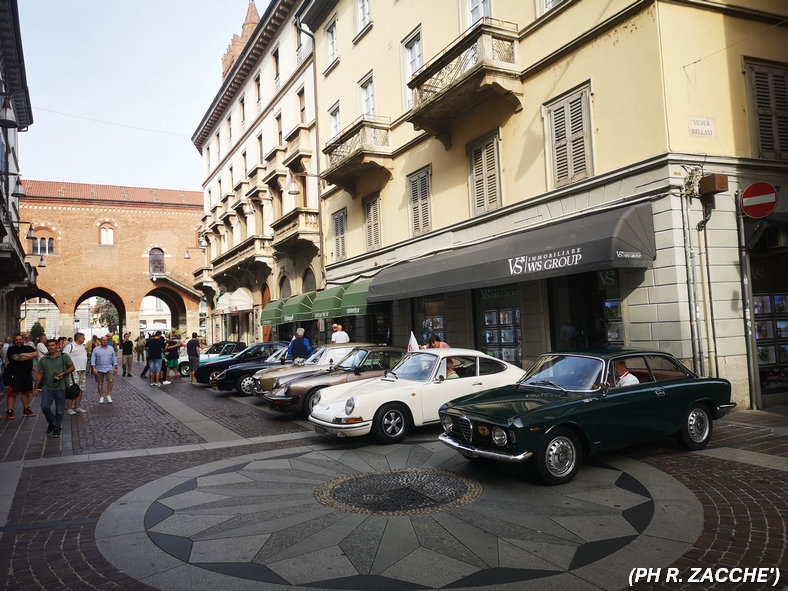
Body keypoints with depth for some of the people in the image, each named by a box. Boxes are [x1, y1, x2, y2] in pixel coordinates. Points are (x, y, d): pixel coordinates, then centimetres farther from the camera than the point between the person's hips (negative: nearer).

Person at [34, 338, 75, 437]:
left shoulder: (64, 357, -2)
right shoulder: (43, 360, 7)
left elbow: (72, 367, 0)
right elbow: (40, 374, 10)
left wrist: (63, 373, -17)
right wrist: (36, 388, 9)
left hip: (61, 388, -2)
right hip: (47, 388, 3)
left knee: (60, 410, 5)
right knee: (45, 407, -6)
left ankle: (57, 428, 21)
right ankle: (52, 423, 20)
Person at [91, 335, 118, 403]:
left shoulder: (111, 349, 8)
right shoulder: (96, 349, 0)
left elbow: (114, 358, 11)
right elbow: (93, 359, -2)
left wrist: (115, 367, 8)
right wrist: (94, 368, -11)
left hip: (109, 368, 1)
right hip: (99, 369, -1)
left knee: (110, 381, -15)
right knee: (100, 383, 5)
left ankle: (109, 395, -3)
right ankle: (101, 397, 17)